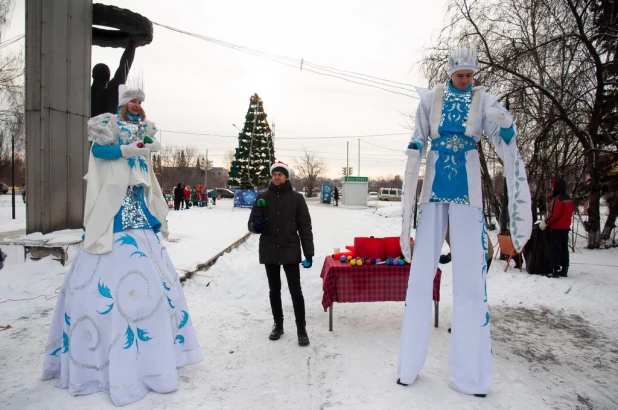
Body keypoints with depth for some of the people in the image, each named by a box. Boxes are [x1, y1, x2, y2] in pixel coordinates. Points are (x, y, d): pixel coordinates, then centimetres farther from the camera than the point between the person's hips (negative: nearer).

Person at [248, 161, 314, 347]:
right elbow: (252, 223, 5)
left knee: (295, 291, -2)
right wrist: (256, 225, -20)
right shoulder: (263, 197, 3)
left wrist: (308, 252, -6)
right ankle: (278, 325, 29)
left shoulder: (297, 198, -2)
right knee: (274, 290, 14)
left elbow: (305, 227, -1)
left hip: (290, 251, -2)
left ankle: (301, 329, 11)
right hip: (269, 252, 2)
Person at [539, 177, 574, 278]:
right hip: (566, 228, 9)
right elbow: (569, 214, 17)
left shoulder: (557, 199, -18)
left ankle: (554, 270, -6)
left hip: (556, 228, -9)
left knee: (554, 249, -5)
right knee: (564, 249, 12)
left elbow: (554, 215, -22)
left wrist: (545, 222, -11)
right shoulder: (569, 199, 11)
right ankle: (564, 270, 18)